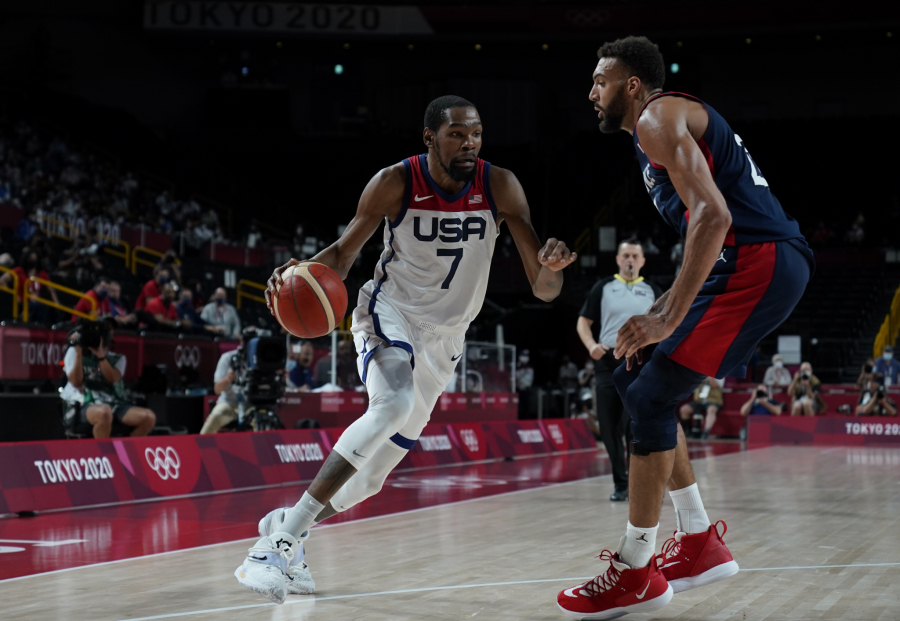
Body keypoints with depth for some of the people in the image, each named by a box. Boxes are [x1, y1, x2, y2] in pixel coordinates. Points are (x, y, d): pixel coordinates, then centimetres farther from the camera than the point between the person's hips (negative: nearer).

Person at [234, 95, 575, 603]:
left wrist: (551, 264, -40)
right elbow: (345, 251, -7)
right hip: (389, 311, -4)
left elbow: (545, 290, -16)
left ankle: (289, 524, 34)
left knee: (375, 472, 7)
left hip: (444, 337, 4)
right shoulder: (395, 184, -19)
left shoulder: (500, 186, -15)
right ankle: (281, 540, -30)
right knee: (393, 404, -35)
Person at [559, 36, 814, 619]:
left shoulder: (659, 117, -6)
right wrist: (660, 312, 21)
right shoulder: (678, 120, 26)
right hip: (757, 264, 10)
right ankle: (700, 543, 18)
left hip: (759, 261, -10)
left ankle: (635, 572, -3)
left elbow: (712, 216, -21)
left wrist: (667, 319, -25)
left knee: (652, 397, -10)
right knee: (634, 380, 15)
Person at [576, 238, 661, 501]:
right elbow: (583, 321, 9)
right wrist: (591, 345, -9)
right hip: (609, 362, 1)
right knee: (609, 427, 3)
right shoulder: (603, 288, 10)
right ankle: (620, 483, 14)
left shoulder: (652, 292, 11)